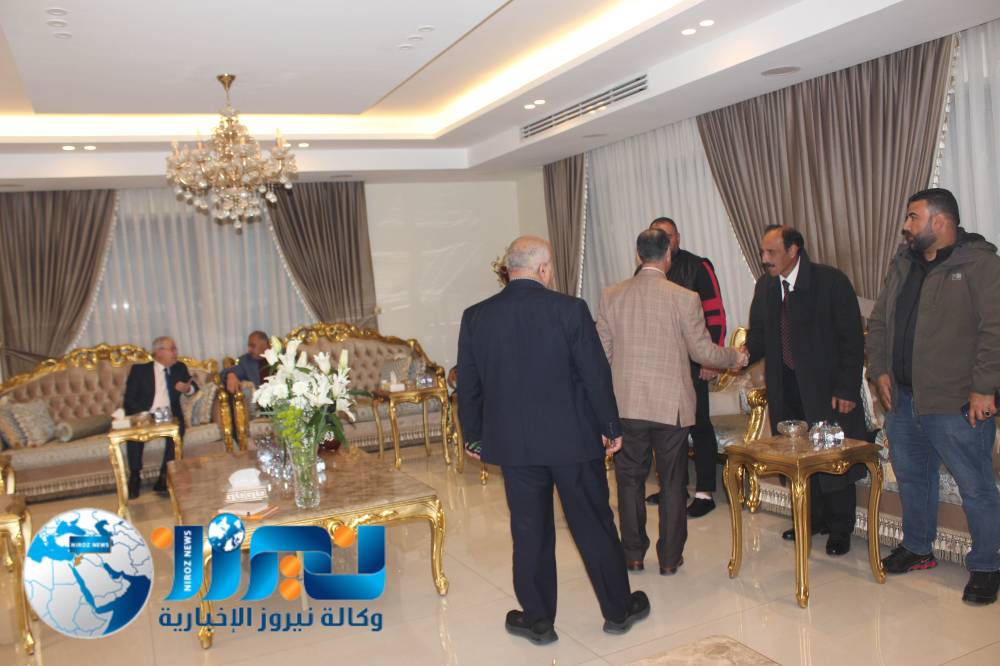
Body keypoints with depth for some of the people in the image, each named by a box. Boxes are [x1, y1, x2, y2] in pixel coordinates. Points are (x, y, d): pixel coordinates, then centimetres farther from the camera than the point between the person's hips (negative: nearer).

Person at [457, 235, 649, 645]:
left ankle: (537, 619, 24)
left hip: (513, 442, 2)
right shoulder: (569, 309, -11)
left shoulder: (475, 318, -2)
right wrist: (611, 427, 4)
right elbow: (596, 375, -8)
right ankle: (618, 610, 29)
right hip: (573, 438, -2)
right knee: (594, 525, 13)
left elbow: (468, 386, 4)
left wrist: (475, 435, 16)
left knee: (530, 531, 13)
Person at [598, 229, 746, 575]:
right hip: (671, 405, -2)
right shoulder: (684, 298, -10)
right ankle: (669, 557, 20)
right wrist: (735, 357, 15)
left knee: (630, 479, 14)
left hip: (626, 404, 2)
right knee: (672, 483, 11)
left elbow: (602, 351, 2)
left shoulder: (611, 295, -2)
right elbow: (702, 351, -4)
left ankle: (633, 555, 22)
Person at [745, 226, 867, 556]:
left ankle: (839, 529, 23)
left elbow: (851, 338, -11)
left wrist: (847, 389, -14)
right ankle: (814, 519, 32)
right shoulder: (765, 287, 5)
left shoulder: (830, 281, -11)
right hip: (787, 389, 5)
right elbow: (758, 336, 9)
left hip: (827, 386, -5)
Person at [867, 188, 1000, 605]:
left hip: (957, 405, -7)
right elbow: (878, 322, 16)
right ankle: (917, 548, 35)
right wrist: (880, 370, 6)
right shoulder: (902, 264, 12)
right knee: (912, 477, 18)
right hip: (903, 399, 7)